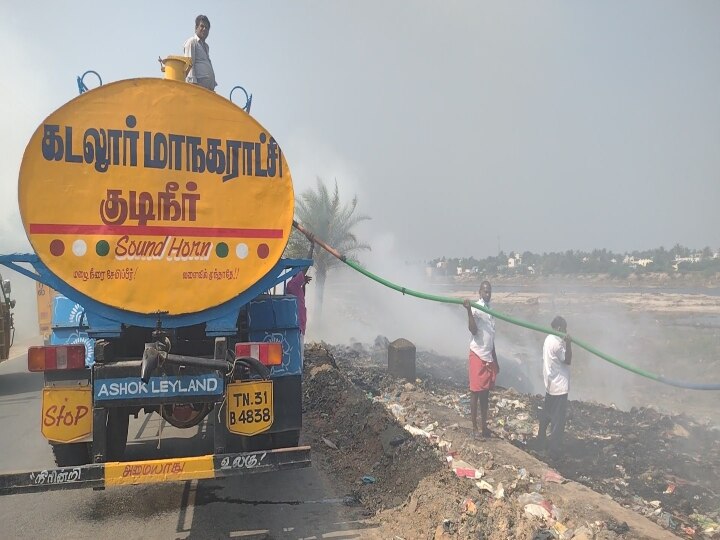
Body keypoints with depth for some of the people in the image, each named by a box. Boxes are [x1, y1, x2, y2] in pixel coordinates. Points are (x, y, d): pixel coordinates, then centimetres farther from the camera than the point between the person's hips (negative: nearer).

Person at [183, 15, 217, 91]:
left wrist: (213, 84, 15)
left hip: (209, 85, 8)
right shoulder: (191, 42, 4)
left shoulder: (206, 46, 27)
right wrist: (193, 82, -18)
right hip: (199, 83, -8)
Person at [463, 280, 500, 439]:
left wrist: (495, 360, 21)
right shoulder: (476, 308, -12)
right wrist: (469, 311, -38)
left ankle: (484, 426, 21)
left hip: (489, 357, 8)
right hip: (477, 356, -8)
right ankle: (475, 427, 6)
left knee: (485, 392, 13)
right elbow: (473, 330, -27)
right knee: (475, 392, -1)